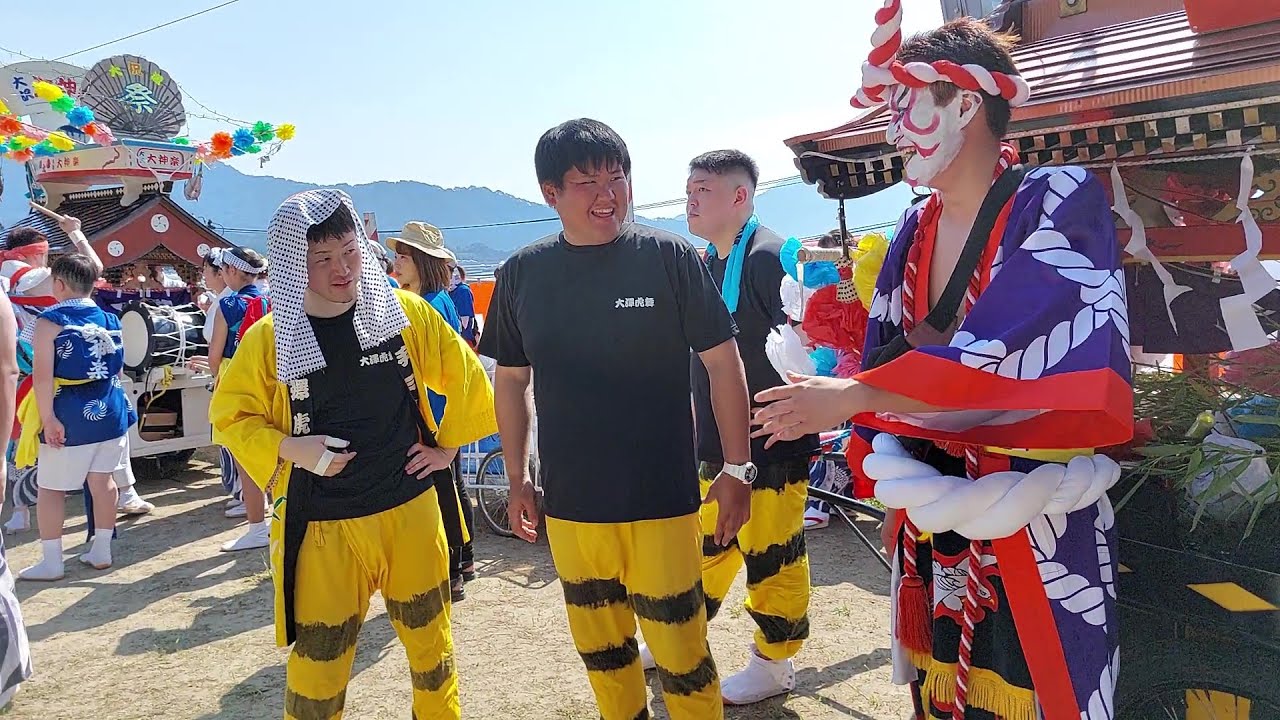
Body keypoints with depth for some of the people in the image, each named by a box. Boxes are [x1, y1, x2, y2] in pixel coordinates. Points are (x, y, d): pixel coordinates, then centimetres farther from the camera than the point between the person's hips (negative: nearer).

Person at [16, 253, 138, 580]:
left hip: (69, 414, -5)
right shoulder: (110, 320, 6)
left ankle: (51, 562, 11)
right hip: (109, 409, 6)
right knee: (102, 480, 13)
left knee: (50, 487, 6)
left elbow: (43, 375, -17)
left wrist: (48, 418, -16)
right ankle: (101, 552, 19)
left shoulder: (49, 321, -10)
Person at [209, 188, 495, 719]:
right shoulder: (268, 338, -7)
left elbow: (465, 376, 7)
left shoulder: (404, 312, -4)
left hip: (411, 510, 2)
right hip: (320, 526, -1)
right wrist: (288, 448, -13)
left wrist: (448, 445, 5)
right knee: (318, 659, 8)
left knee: (430, 638, 17)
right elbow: (230, 415, 3)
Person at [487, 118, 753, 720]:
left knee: (681, 656, 4)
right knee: (601, 650, 19)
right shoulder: (522, 273, 1)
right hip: (569, 505, 3)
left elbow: (723, 361, -3)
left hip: (662, 501, -3)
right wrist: (517, 480, 12)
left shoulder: (669, 257, -7)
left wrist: (737, 469, -3)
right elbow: (511, 379, 11)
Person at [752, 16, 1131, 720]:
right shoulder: (914, 232, 6)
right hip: (931, 515, 6)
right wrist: (894, 490, 7)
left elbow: (998, 355, -23)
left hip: (1037, 517, -5)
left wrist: (850, 396, -20)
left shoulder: (1061, 202, -13)